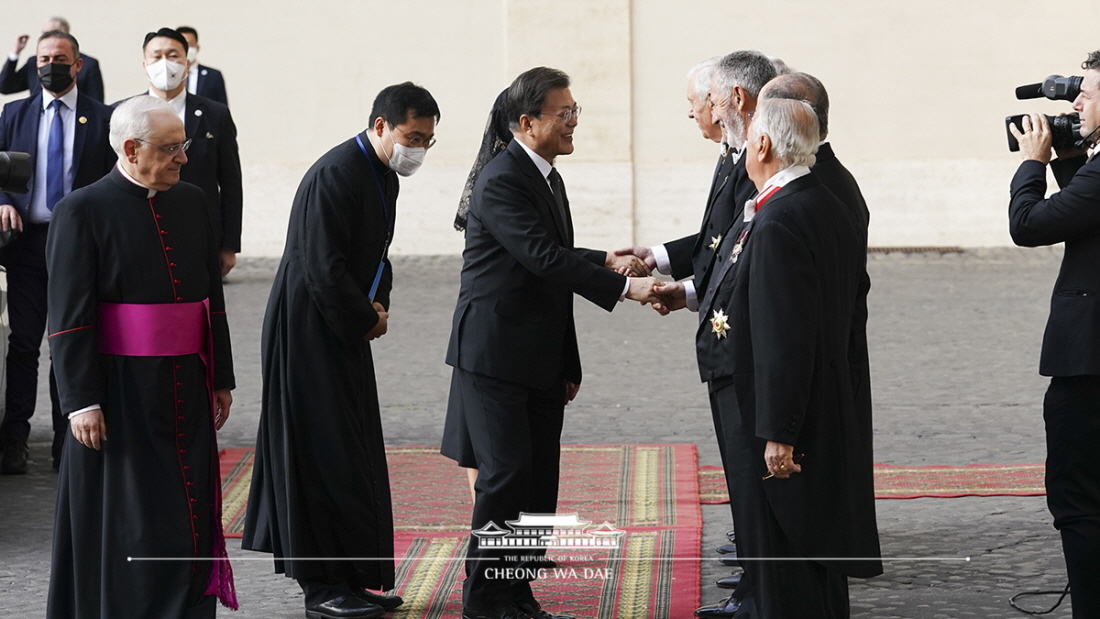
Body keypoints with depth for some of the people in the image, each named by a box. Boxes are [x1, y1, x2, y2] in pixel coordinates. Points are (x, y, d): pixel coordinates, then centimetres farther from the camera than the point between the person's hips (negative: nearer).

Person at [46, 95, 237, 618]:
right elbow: (69, 318, -11)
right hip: (120, 392, -5)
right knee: (125, 521, 2)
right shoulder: (82, 212, -8)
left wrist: (220, 378, 12)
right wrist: (82, 402, -16)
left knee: (187, 512, 8)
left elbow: (213, 296, 15)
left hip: (186, 390, 5)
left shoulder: (191, 203, 9)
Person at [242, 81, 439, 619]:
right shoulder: (335, 175, -21)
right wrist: (368, 319, -12)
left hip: (346, 330, 9)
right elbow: (323, 271, -24)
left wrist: (377, 303, 2)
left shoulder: (383, 175, 9)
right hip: (309, 330, -9)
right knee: (326, 455, -5)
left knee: (354, 454, 13)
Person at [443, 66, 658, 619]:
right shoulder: (501, 181, -17)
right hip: (495, 356, -9)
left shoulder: (547, 178, 14)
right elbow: (544, 258, -25)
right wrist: (622, 285, -28)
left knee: (540, 478, 8)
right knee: (506, 474, -10)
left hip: (541, 360, 9)